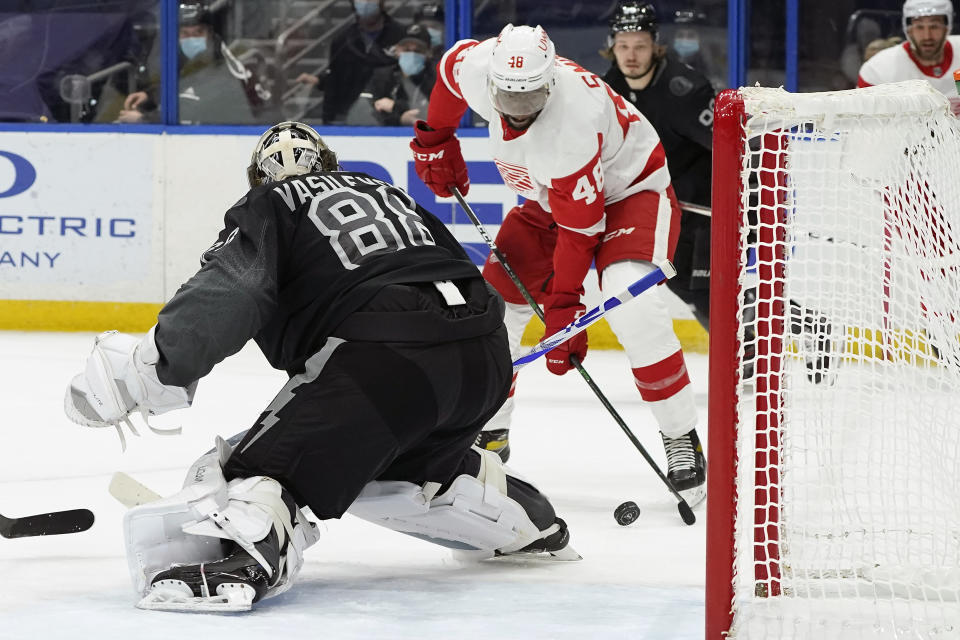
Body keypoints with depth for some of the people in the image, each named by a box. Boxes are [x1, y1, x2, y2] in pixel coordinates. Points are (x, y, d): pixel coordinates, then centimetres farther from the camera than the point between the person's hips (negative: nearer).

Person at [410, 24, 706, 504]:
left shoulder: (573, 122, -39)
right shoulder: (476, 68, -23)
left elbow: (580, 228, -32)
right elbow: (452, 62, 5)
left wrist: (563, 307, -30)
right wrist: (435, 141, 10)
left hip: (629, 189, -7)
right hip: (549, 197, 7)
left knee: (630, 303, -30)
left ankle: (681, 439, -19)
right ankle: (487, 432, 20)